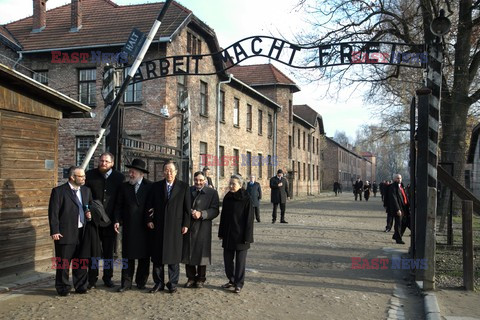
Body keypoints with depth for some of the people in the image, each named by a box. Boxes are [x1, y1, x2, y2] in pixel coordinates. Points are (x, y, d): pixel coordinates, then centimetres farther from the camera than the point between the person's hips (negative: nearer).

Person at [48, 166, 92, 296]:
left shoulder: (86, 190, 12)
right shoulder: (59, 191, -7)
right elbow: (53, 213, -9)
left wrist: (90, 214, 2)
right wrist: (54, 231, -14)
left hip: (82, 233, 6)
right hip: (65, 234, -5)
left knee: (82, 262, 12)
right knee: (63, 263, 3)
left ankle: (81, 286, 24)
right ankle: (63, 288, 16)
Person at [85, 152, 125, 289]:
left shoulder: (119, 177, 1)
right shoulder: (90, 175, 0)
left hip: (110, 221, 1)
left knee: (109, 251, 10)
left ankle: (108, 277, 22)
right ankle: (92, 279, 16)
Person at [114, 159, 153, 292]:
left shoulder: (150, 186, 0)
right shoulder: (124, 186, 8)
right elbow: (119, 205, 9)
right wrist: (117, 220, -3)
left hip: (145, 227, -2)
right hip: (128, 227, 2)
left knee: (144, 256, 6)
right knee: (128, 256, 4)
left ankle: (141, 282, 19)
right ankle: (126, 283, 12)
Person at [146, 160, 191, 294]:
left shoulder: (184, 187, 2)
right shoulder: (156, 186, 7)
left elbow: (187, 207, 0)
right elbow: (149, 205, 9)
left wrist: (186, 224, -4)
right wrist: (149, 220, -1)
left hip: (176, 227, -2)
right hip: (158, 226, 2)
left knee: (174, 257, 4)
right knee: (157, 256, 6)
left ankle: (173, 284, 14)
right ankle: (158, 283, 16)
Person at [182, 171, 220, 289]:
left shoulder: (212, 193, 1)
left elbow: (215, 210, -6)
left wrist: (201, 214, -19)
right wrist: (189, 213, -10)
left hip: (202, 228, -3)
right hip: (188, 226, 3)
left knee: (201, 253, 3)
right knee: (188, 253, 5)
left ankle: (200, 279, 16)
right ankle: (191, 278, 18)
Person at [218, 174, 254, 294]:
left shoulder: (246, 199, -11)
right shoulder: (227, 198, 5)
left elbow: (249, 219, -11)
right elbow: (223, 216, 11)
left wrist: (247, 237, -13)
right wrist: (221, 233, 10)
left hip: (240, 235, -5)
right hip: (228, 235, 6)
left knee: (240, 260, 3)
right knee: (227, 258, 11)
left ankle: (239, 283, 15)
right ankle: (231, 280, 26)